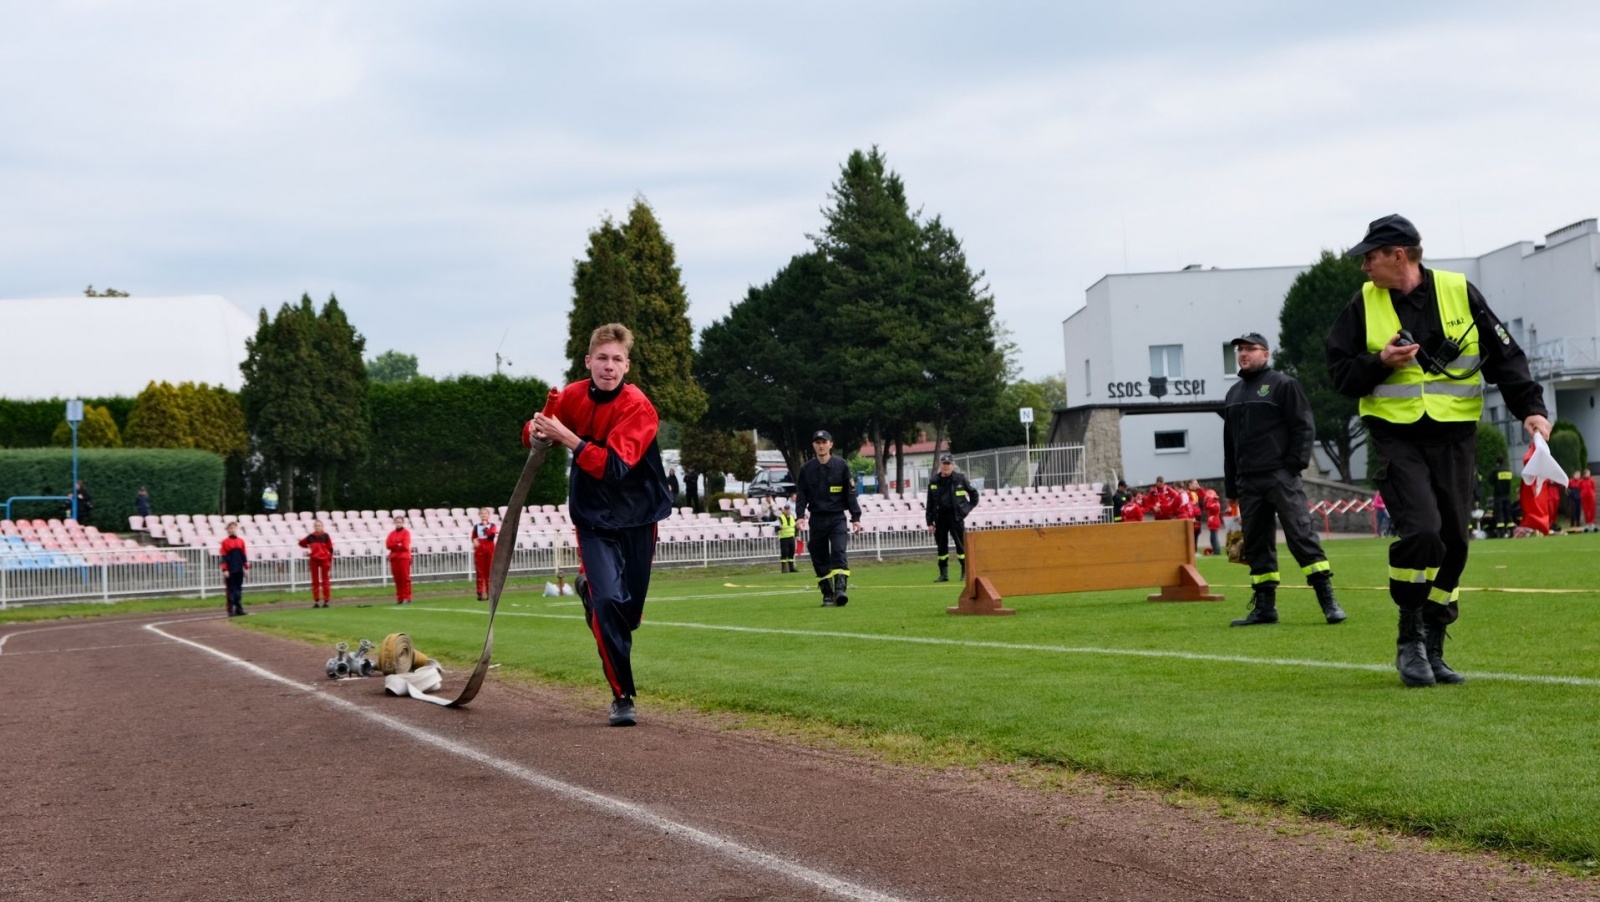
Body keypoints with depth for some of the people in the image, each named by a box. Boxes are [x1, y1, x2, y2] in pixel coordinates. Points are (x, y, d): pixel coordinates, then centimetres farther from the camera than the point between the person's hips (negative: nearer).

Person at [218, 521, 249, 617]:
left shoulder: (241, 541, 11)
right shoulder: (225, 542, -2)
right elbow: (223, 557, -5)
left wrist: (246, 568, 10)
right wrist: (225, 570, -11)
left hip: (239, 571, 4)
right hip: (230, 571, -4)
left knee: (239, 590, 7)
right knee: (231, 590, -3)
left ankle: (239, 609, 12)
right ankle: (231, 610, 1)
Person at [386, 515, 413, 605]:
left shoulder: (406, 532, -1)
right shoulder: (392, 533, 13)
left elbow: (405, 545, -12)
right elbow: (388, 545, 1)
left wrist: (394, 545, -4)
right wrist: (399, 545, -9)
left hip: (404, 557, -5)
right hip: (394, 557, 5)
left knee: (405, 577, -6)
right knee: (397, 579, 5)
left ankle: (407, 598, -6)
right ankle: (399, 598, 9)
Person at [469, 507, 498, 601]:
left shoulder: (492, 526, 3)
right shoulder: (476, 527, 8)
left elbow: (491, 535, -14)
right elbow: (473, 537, 10)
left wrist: (485, 526, -12)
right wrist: (474, 540, -12)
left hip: (490, 551, -1)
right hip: (479, 551, 1)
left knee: (489, 572, 2)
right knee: (480, 572, -3)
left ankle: (490, 593, 9)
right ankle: (480, 593, -3)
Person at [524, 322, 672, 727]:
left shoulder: (638, 407, -20)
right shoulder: (573, 396, -6)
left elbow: (613, 466, -30)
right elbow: (535, 433, 8)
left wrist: (565, 436, -35)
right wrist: (537, 431, -16)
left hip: (637, 519, -1)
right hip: (594, 519, 1)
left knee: (630, 614, 11)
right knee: (608, 602, -18)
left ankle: (588, 585, 45)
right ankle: (622, 696, -8)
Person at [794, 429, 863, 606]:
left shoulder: (841, 465, 1)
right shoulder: (806, 468, 5)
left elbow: (850, 493, 2)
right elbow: (801, 494, 6)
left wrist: (856, 517, -3)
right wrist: (800, 515, -9)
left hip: (837, 518, -2)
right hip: (817, 520, 2)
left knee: (839, 553, -16)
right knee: (820, 559, 3)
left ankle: (841, 590, -24)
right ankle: (827, 595, 10)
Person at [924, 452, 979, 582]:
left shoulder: (960, 479, 1)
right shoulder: (933, 482, 7)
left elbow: (973, 493, 12)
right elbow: (930, 504, 9)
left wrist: (969, 507, 2)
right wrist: (930, 522, 5)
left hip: (956, 516, -3)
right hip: (940, 517, 3)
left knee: (961, 544, -5)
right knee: (941, 545, 6)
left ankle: (966, 572, 1)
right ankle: (943, 574, 13)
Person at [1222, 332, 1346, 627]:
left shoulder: (1283, 384, 1)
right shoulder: (1233, 394, 20)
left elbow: (1304, 427, -4)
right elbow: (1229, 442, 22)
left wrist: (1294, 465, -13)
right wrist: (1230, 484, 16)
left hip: (1280, 477, -6)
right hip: (1248, 481, 6)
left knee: (1302, 536, -11)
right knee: (1256, 544, 6)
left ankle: (1328, 601, -11)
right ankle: (1265, 606, 11)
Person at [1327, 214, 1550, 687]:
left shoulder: (1459, 292, 3)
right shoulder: (1364, 303, 4)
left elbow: (1504, 358, 5)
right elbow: (1340, 373, 6)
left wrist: (1530, 408, -6)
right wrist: (1381, 363, -13)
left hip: (1454, 437, 2)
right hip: (1396, 438, -2)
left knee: (1453, 542, 4)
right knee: (1421, 531, -19)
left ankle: (1432, 649, 19)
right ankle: (1409, 641, -3)